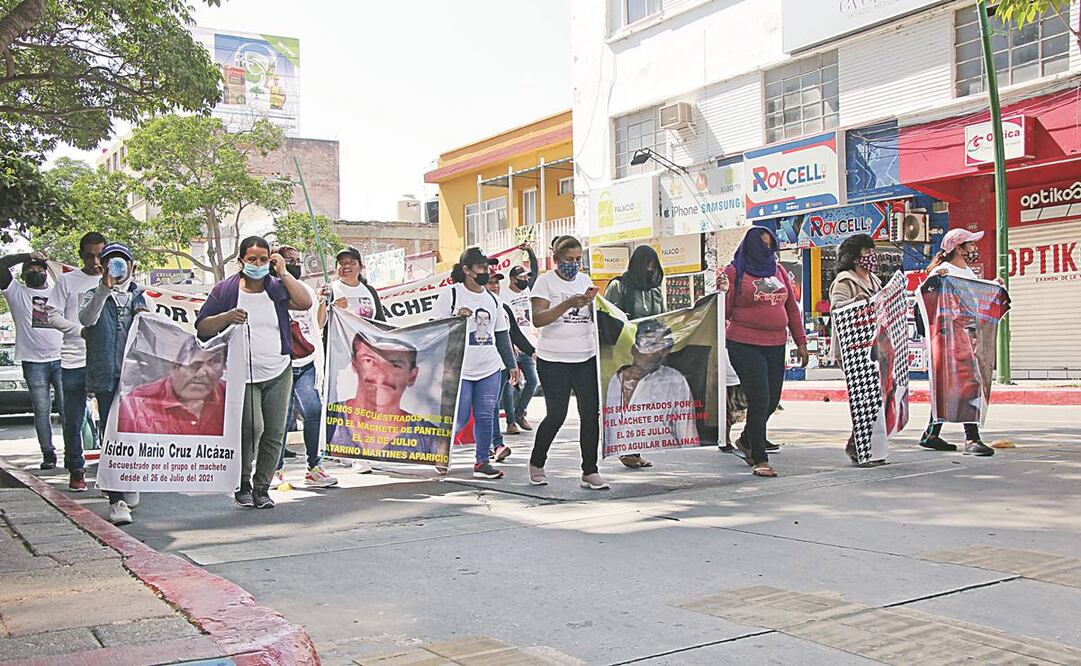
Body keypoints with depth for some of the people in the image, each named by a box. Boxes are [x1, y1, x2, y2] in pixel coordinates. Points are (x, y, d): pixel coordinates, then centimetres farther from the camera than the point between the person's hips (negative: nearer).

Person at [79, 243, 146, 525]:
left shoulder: (140, 297, 16)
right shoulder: (94, 296, 8)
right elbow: (86, 319, -14)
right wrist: (105, 288, -25)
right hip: (106, 376, -3)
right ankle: (117, 500, -11)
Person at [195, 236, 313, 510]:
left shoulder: (277, 287, 8)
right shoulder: (225, 290, 3)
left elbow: (305, 302, -9)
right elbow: (202, 328, 3)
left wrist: (283, 273, -7)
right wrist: (227, 317, -15)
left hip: (278, 374, 3)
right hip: (243, 375, -3)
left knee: (274, 433, 3)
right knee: (251, 427, -19)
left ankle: (262, 488, 17)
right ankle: (243, 483, 4)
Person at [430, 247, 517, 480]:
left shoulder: (492, 299, 14)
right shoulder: (450, 294, -4)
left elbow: (502, 335, 19)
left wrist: (511, 364, 15)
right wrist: (456, 317, -20)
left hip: (490, 369, 5)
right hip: (459, 370, -5)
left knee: (486, 416, 3)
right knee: (459, 418, -4)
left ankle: (482, 462, 14)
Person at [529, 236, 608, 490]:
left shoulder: (585, 280, 13)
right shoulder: (545, 281, -3)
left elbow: (595, 316, 18)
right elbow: (537, 319, -15)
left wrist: (592, 302, -4)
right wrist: (569, 304, -24)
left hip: (586, 358, 5)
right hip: (553, 360, -5)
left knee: (591, 414, -1)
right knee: (556, 415, -3)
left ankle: (590, 471, 8)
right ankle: (536, 463, 20)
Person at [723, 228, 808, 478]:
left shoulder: (778, 270, 13)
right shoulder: (735, 271, -2)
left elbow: (792, 307, 17)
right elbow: (725, 312, -4)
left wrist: (800, 341, 14)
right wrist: (723, 291, -23)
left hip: (776, 345, 6)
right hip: (745, 345, -6)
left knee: (772, 400, 10)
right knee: (759, 401, -8)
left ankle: (746, 441, 34)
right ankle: (760, 459, 2)